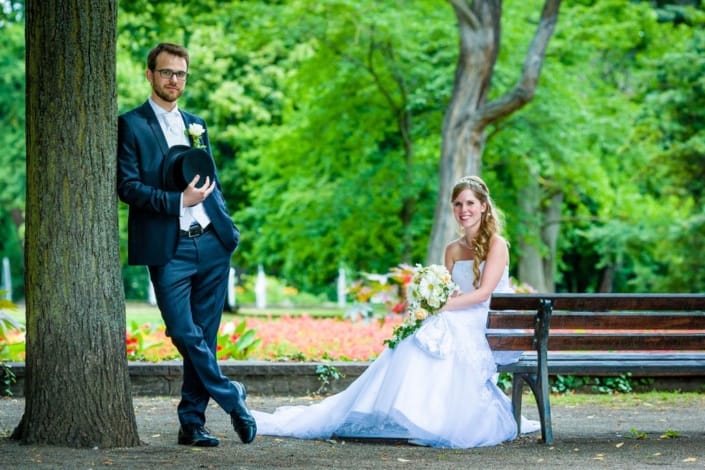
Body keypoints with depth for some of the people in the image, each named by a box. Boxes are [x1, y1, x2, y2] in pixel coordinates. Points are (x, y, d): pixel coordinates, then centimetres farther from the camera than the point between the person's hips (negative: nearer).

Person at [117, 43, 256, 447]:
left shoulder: (196, 125, 18)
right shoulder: (132, 125, 0)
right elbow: (128, 186, -9)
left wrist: (226, 226, 9)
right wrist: (178, 201, -18)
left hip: (211, 244, 5)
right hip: (169, 249, -5)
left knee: (204, 338, 5)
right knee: (184, 334, -10)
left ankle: (193, 422, 12)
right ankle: (232, 397, 7)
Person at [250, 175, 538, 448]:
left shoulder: (496, 244, -2)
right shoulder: (452, 250, 17)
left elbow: (484, 292, -14)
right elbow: (445, 296, 11)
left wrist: (441, 306, -22)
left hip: (486, 330, -6)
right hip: (453, 326, 6)